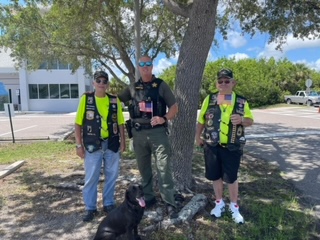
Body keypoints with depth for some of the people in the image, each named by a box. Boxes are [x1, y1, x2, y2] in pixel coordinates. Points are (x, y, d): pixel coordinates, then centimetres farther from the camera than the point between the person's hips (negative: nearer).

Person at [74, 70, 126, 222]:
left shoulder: (114, 100, 4)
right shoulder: (85, 99, -2)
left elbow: (120, 122, 8)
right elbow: (78, 123, -2)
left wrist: (122, 140, 3)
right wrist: (79, 144, -5)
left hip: (112, 143, 2)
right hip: (92, 144, -2)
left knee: (111, 175, 11)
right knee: (91, 177, 5)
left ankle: (108, 204, 28)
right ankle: (90, 208, 20)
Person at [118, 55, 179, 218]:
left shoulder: (161, 85, 2)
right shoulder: (133, 88, 11)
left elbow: (174, 107, 0)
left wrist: (164, 118, -17)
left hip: (157, 132, -3)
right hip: (138, 133, 4)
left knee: (164, 169, -3)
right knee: (143, 169, 14)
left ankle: (170, 204, 6)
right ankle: (148, 198, 30)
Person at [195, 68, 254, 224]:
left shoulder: (241, 101, 0)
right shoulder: (209, 99, 1)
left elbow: (250, 121, 5)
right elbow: (201, 120, 8)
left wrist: (242, 120, -17)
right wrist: (198, 136, 10)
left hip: (232, 147, -1)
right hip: (211, 145, 1)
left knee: (231, 178, 8)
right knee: (215, 176, 13)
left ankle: (234, 206, 30)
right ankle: (219, 203, 34)